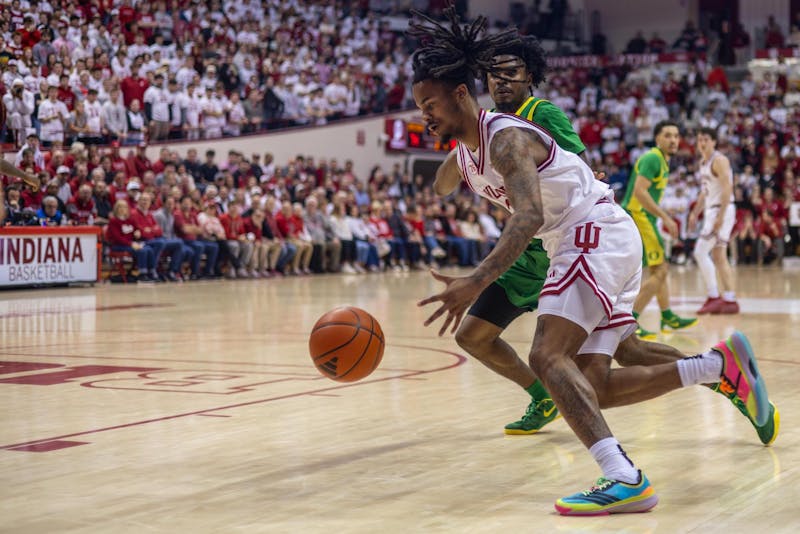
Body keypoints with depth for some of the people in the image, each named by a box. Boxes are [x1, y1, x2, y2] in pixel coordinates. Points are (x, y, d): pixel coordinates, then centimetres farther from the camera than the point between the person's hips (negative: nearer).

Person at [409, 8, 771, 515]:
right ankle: (721, 364, 12)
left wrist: (476, 283, -42)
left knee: (548, 356, -25)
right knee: (594, 388, 4)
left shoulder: (506, 138, -17)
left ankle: (625, 479, -35)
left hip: (600, 235, -10)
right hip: (582, 246, 10)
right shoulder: (465, 157, 12)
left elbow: (529, 219, -32)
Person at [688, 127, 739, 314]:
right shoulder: (703, 162, 16)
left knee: (700, 252, -13)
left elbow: (727, 189, -20)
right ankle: (730, 301, 10)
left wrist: (720, 216, -26)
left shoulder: (719, 160, -13)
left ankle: (714, 297, -10)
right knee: (718, 257, 9)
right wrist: (695, 213, 20)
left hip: (722, 210, -10)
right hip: (711, 211, 10)